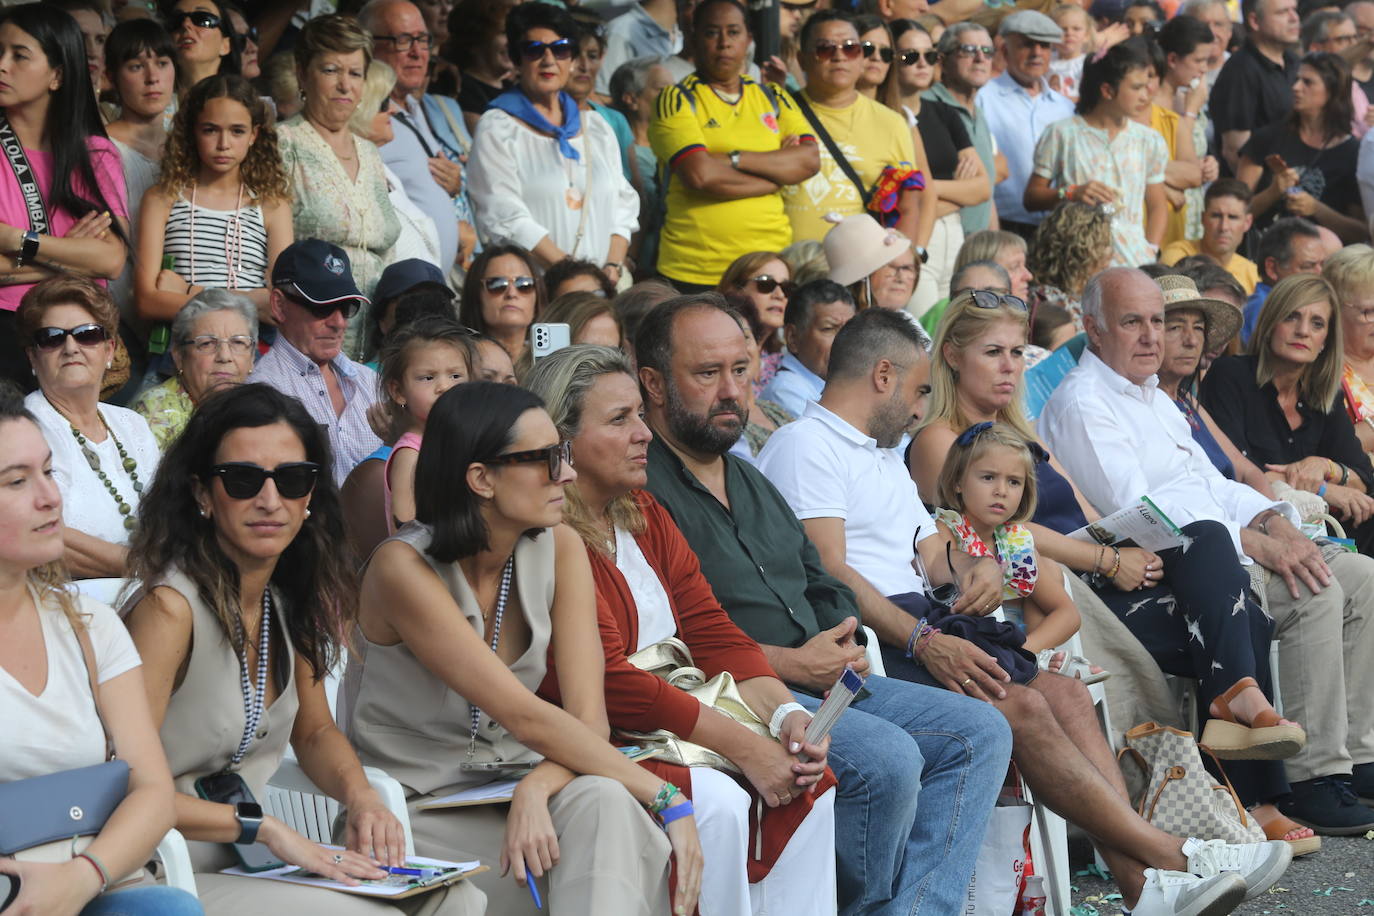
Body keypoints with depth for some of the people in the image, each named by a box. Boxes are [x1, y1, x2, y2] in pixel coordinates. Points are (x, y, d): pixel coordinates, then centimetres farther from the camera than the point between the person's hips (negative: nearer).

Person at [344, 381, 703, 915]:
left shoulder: (559, 549, -3)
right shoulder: (404, 568, -19)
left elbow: (588, 716, -11)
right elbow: (526, 717, -25)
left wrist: (538, 787, -33)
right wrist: (666, 799, -27)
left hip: (509, 785, 5)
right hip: (415, 809, -4)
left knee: (603, 801, -31)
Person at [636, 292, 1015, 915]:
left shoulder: (753, 484, 25)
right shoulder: (641, 491, -8)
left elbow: (825, 588, 27)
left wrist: (840, 644, 3)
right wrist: (790, 664, -16)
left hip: (820, 682, 10)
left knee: (979, 732, -1)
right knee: (888, 758, -29)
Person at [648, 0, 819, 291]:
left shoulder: (772, 97, 15)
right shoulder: (677, 100, 1)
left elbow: (809, 161, 0)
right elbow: (701, 176, -15)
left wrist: (735, 159, -11)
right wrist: (777, 176, -5)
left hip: (769, 265, 3)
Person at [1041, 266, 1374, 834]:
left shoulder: (1152, 399, 24)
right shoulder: (1081, 403, -8)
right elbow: (1135, 512, -18)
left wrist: (1275, 524, -1)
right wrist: (1255, 543, -19)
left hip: (1213, 556, 10)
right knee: (1318, 595, -24)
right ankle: (1313, 781, -21)